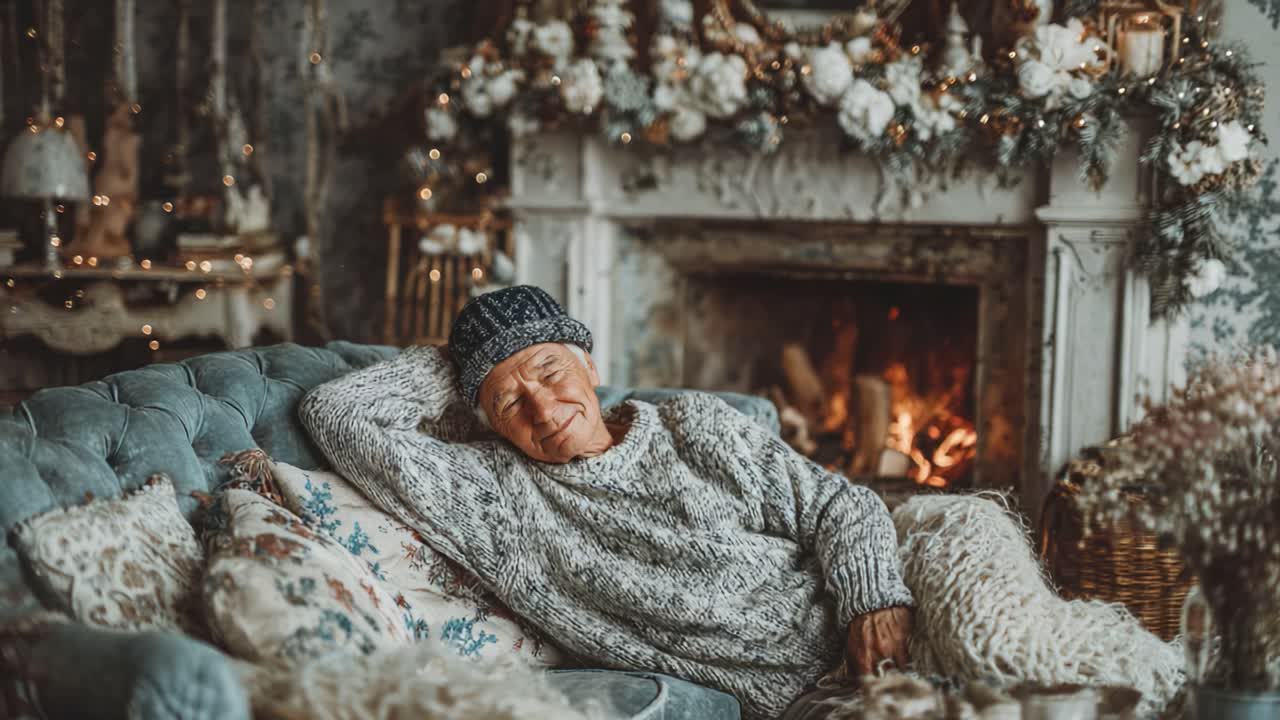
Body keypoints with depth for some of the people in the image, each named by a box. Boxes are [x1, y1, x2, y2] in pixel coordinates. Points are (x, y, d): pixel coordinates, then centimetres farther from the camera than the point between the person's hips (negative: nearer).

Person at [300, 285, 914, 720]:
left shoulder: (698, 426, 11)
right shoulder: (496, 496, 2)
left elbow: (841, 506, 11)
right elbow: (336, 413, -1)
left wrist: (874, 603, -8)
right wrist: (456, 366, 12)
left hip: (856, 661, 1)